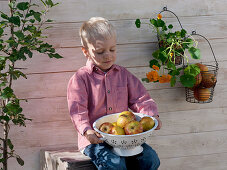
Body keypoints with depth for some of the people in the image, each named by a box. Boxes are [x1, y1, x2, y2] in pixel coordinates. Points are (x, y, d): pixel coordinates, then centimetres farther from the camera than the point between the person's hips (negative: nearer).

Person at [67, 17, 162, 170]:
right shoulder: (80, 78, -1)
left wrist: (152, 115, -9)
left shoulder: (123, 74, 13)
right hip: (95, 139, -4)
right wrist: (87, 131, -26)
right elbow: (78, 111, -8)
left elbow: (140, 99, 12)